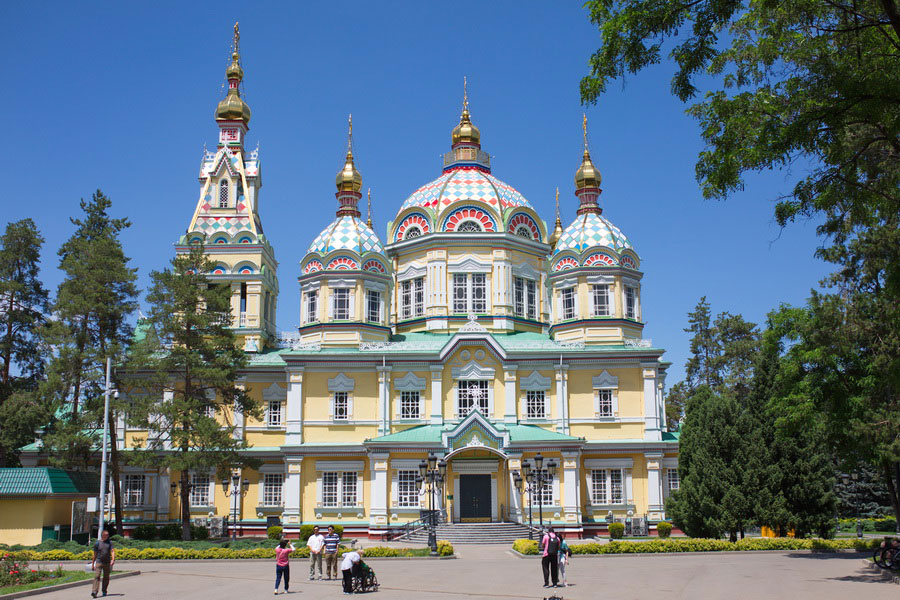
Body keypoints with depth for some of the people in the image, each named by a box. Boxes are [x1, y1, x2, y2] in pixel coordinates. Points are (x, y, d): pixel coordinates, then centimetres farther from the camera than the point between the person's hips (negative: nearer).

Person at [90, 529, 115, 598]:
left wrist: (113, 559, -19)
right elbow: (95, 554, 8)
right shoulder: (97, 543, 3)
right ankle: (94, 592, -22)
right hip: (99, 562, -2)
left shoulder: (109, 542, 7)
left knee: (106, 577, 8)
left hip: (107, 563, 2)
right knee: (97, 577, -14)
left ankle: (104, 591, 22)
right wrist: (92, 564, 9)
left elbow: (112, 551, -2)